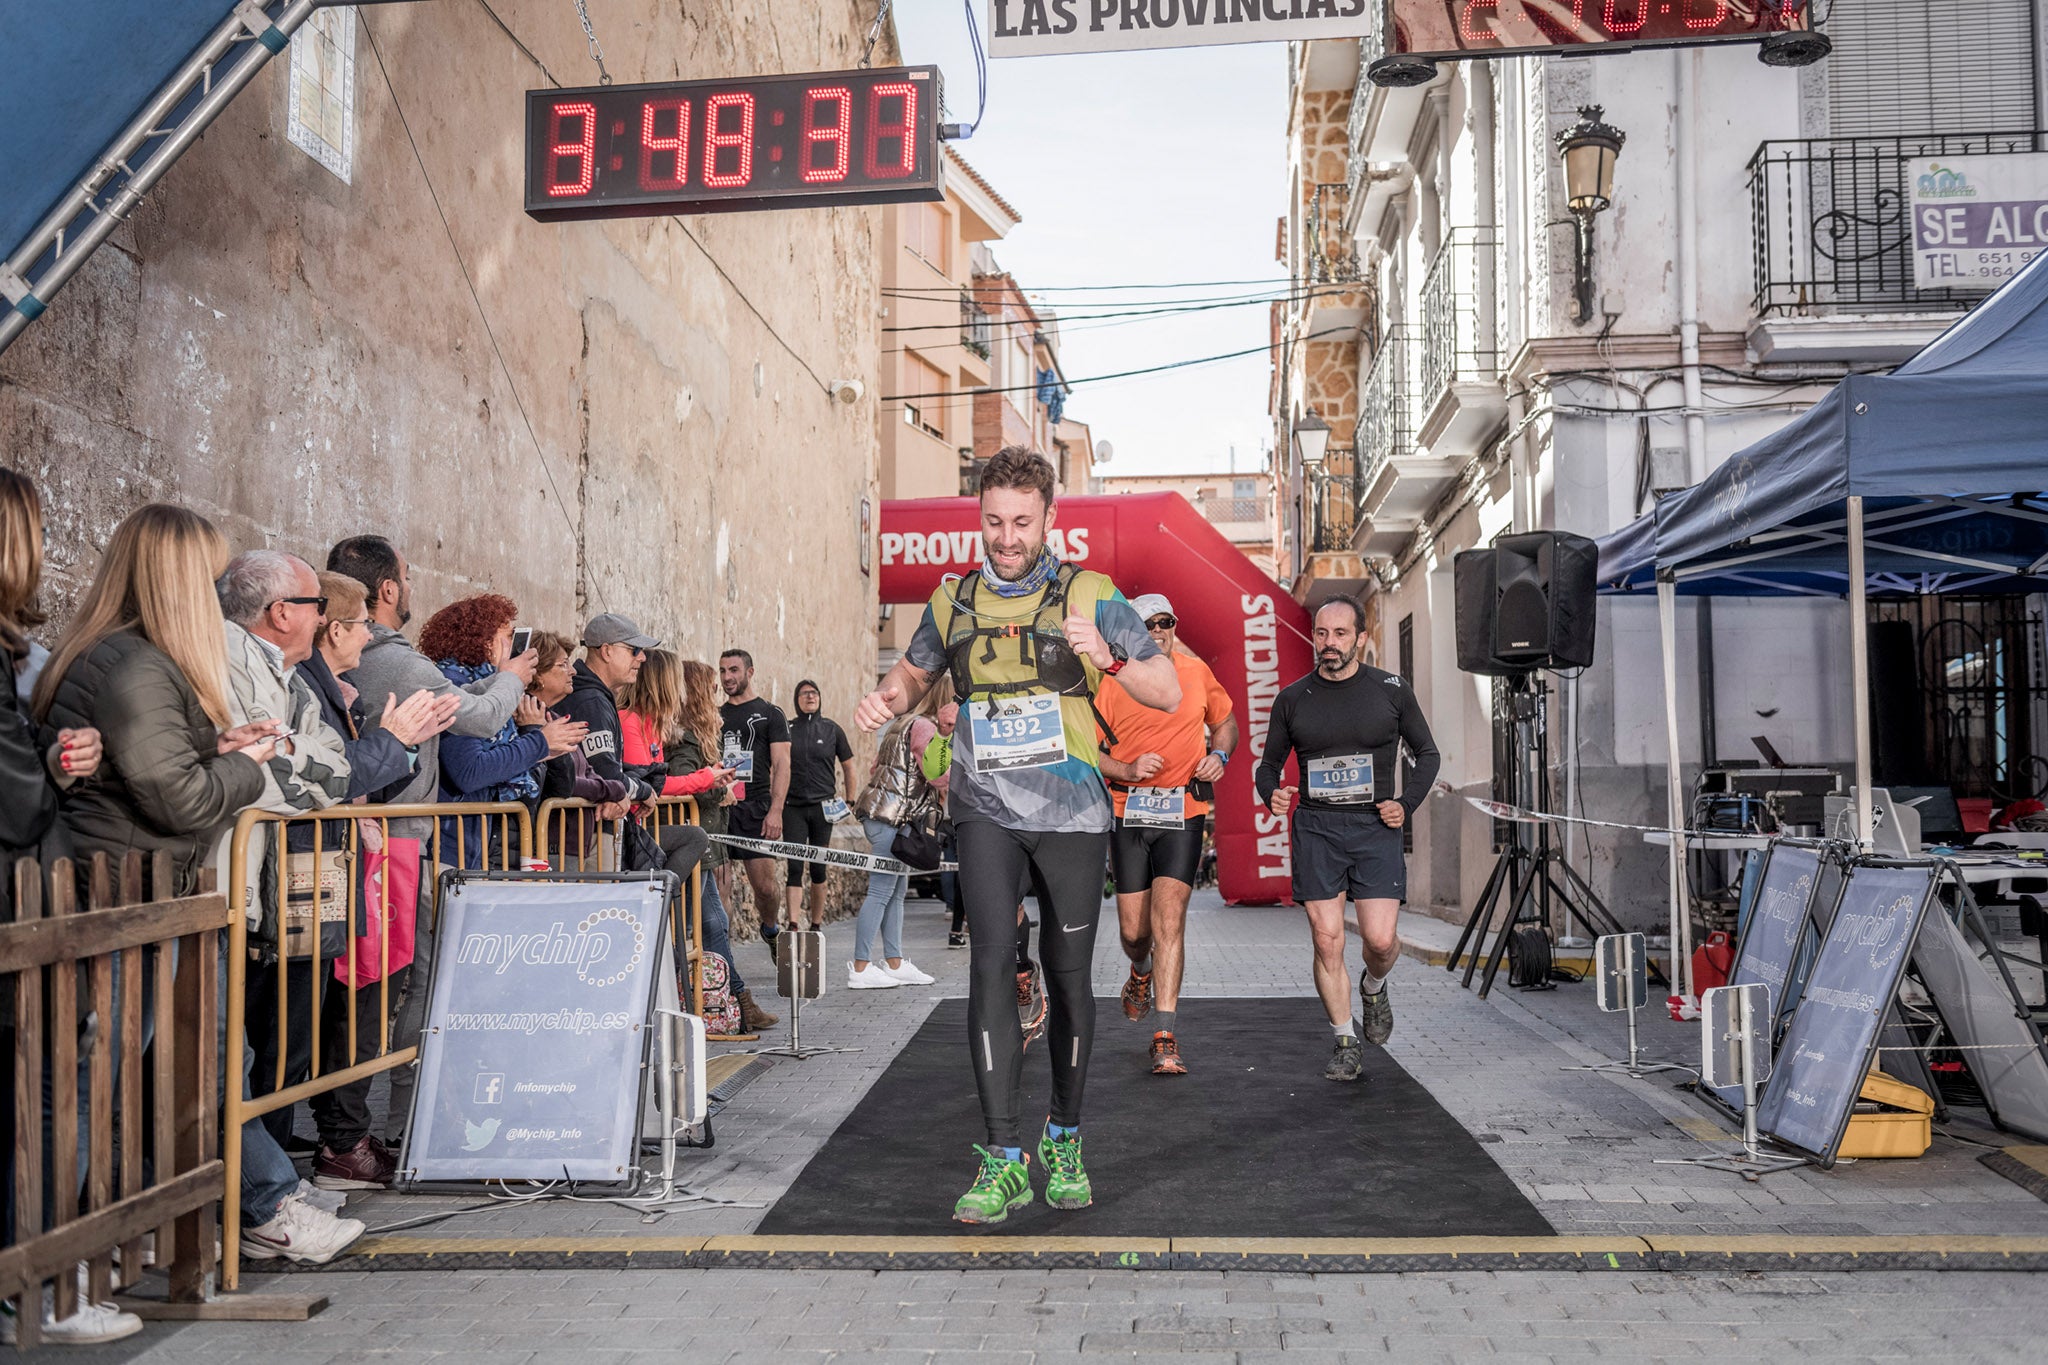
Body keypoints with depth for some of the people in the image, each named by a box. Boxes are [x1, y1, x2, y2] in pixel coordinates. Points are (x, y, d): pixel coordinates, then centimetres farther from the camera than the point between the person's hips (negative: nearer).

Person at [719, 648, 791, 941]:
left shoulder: (770, 713, 7)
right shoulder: (715, 716, 18)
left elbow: (781, 764, -2)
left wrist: (775, 810, -13)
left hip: (754, 808, -3)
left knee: (764, 884, -5)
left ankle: (771, 927, 22)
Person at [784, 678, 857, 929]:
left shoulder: (831, 729, 6)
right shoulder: (786, 729, 4)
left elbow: (849, 768, 12)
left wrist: (851, 803, 7)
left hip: (822, 807, 1)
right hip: (793, 807, -1)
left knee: (819, 868, 6)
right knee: (795, 866, -8)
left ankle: (816, 924, 18)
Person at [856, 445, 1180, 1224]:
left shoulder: (1090, 596, -2)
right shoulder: (953, 602, 7)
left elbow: (1169, 694, -3)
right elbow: (915, 671, 23)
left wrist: (1107, 659, -22)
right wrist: (887, 700, 0)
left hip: (1072, 811, -1)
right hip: (986, 811, 1)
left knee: (1068, 976, 7)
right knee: (991, 964, -12)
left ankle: (1064, 1143, 26)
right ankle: (1003, 1162, -8)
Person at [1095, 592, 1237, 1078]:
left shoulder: (1197, 673, 6)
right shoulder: (1111, 682, -2)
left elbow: (1226, 721, 23)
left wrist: (1219, 754, 3)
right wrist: (1127, 770, -16)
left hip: (1183, 813, 0)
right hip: (1128, 812, 0)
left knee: (1169, 918, -12)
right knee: (1134, 930, 4)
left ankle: (1166, 1039, -11)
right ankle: (1141, 973, 42)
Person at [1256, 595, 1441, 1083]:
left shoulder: (1391, 690, 4)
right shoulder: (1293, 698, 6)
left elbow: (1427, 754, 13)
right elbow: (1269, 764, 15)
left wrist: (1406, 805, -2)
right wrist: (1271, 795, -7)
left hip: (1375, 826, -1)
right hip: (1315, 827, 1)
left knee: (1381, 939, -9)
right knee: (1327, 939, -4)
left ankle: (1373, 988, 27)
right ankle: (1346, 1044, 11)